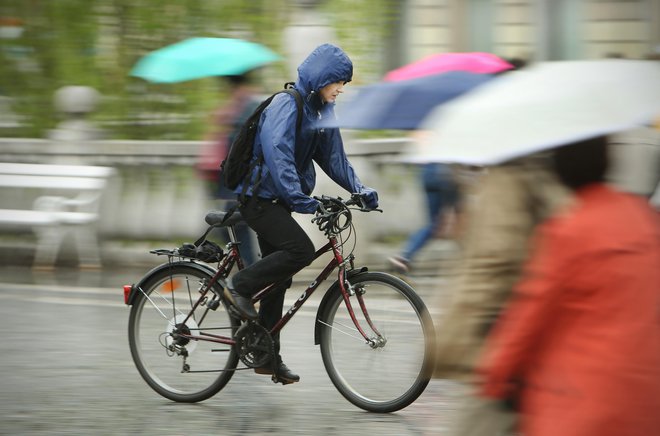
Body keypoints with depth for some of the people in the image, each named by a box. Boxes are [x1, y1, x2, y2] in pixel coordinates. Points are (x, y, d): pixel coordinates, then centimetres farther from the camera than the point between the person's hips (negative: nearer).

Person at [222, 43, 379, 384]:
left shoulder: (322, 110, 8)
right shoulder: (286, 106, -20)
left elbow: (333, 157, 14)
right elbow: (277, 154, -31)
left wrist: (359, 189, 1)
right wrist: (299, 198, -38)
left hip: (277, 200, 9)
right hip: (258, 198, -9)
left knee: (277, 277, 10)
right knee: (301, 250, -26)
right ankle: (240, 286, -9)